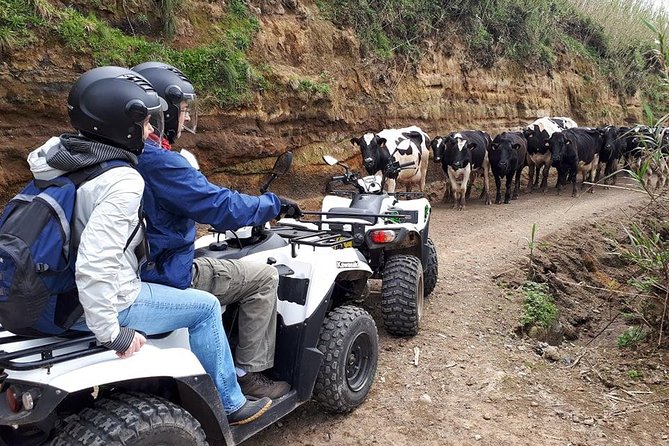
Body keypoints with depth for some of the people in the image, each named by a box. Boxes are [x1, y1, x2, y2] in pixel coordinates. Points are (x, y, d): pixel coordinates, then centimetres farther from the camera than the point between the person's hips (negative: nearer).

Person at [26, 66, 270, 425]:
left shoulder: (66, 157, 2)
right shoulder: (123, 182, -25)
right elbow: (94, 265, -34)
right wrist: (112, 333, -23)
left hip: (56, 295, 9)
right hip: (99, 305, -9)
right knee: (205, 307, 6)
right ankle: (228, 405, 19)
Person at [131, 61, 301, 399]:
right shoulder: (158, 161, -24)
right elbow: (221, 207, -24)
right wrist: (274, 205, -9)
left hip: (136, 268, 10)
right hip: (164, 275, -10)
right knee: (263, 277, 0)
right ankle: (249, 374, 7)